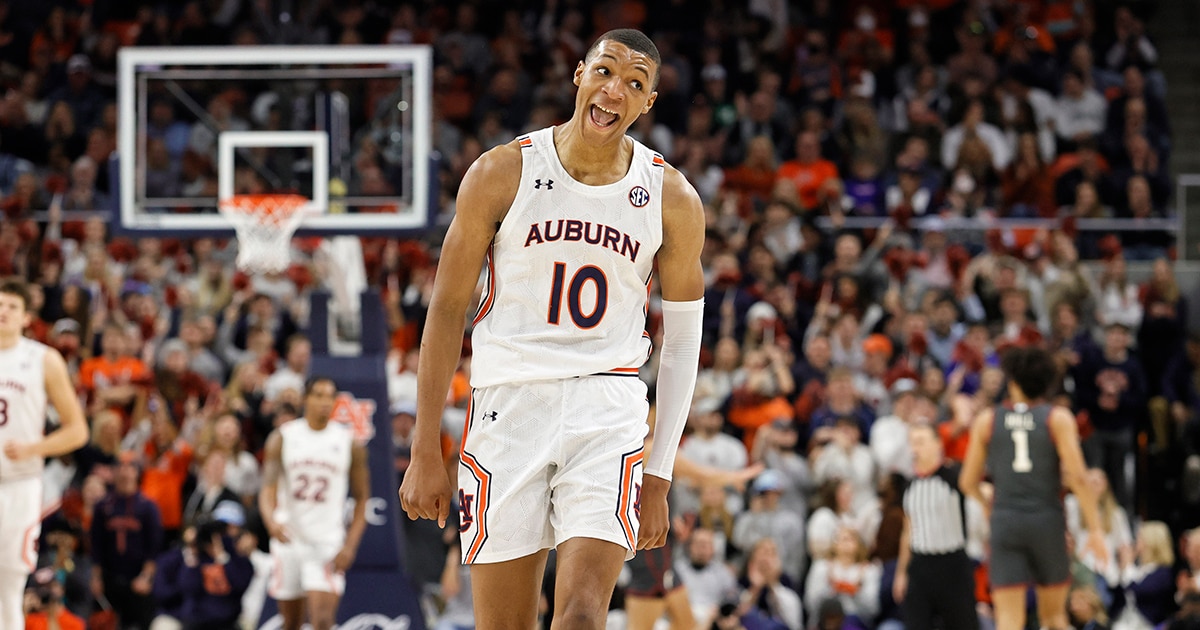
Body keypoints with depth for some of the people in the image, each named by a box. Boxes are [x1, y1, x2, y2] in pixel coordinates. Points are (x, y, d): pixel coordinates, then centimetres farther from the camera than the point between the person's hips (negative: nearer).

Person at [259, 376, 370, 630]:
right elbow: (268, 488, -7)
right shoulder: (282, 438, 2)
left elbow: (362, 500, 4)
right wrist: (271, 521, -29)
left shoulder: (350, 443, 1)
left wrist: (350, 546, -8)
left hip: (328, 543, -2)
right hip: (288, 539, 2)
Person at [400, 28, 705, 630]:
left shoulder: (673, 201, 2)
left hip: (608, 408, 0)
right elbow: (447, 308, 2)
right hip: (509, 404, 0)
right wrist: (425, 451, -1)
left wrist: (659, 475, 5)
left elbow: (682, 341, 10)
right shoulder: (502, 174, -2)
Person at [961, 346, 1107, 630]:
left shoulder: (987, 420, 7)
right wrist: (1094, 527, -5)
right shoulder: (1058, 419, 0)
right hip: (1047, 520, -1)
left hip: (1005, 521, 1)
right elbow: (1077, 476, -9)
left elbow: (968, 482, 11)